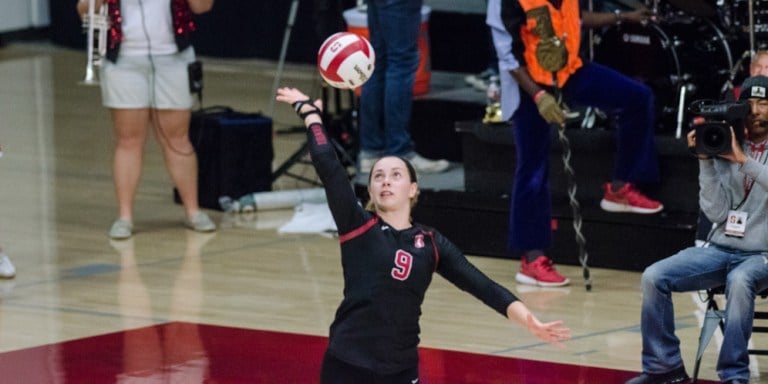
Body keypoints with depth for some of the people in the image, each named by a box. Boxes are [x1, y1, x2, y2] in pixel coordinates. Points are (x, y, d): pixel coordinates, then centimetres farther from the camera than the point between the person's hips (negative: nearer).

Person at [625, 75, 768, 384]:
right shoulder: (725, 147, 7)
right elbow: (717, 212, -2)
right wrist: (705, 161, -9)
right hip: (720, 249, 4)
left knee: (739, 281, -38)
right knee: (654, 277, -16)